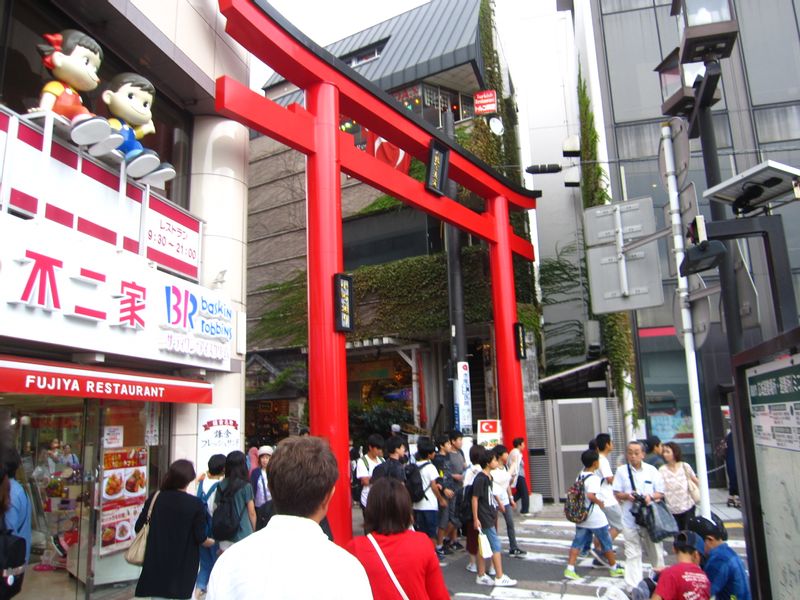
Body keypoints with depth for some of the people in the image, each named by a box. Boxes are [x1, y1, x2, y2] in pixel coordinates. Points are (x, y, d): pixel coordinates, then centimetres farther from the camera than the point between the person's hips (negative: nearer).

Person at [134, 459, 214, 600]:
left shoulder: (155, 498, -5)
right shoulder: (196, 504, -14)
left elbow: (138, 528, 1)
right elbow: (200, 538, -12)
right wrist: (214, 543, 9)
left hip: (155, 563, 3)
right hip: (183, 567, -3)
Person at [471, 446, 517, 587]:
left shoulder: (488, 477, 9)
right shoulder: (480, 479, -18)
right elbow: (474, 499, -18)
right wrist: (475, 519, -19)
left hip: (489, 517, 9)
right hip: (484, 519, -9)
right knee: (496, 546, -2)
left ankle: (481, 576, 20)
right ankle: (499, 577, 6)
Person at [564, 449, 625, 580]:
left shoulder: (580, 476, 6)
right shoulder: (594, 478, -19)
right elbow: (591, 495, -32)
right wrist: (600, 502, -16)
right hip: (595, 518, -7)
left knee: (577, 542, 7)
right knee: (607, 543, 13)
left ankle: (570, 569, 0)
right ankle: (614, 569, 28)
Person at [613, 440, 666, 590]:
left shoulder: (651, 470, 1)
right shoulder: (622, 470, -1)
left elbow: (661, 493, 3)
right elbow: (617, 494, 3)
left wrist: (651, 496, -17)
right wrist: (627, 496, -18)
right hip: (630, 517, -1)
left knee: (655, 548, 15)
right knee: (633, 552, 1)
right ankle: (634, 585, 7)